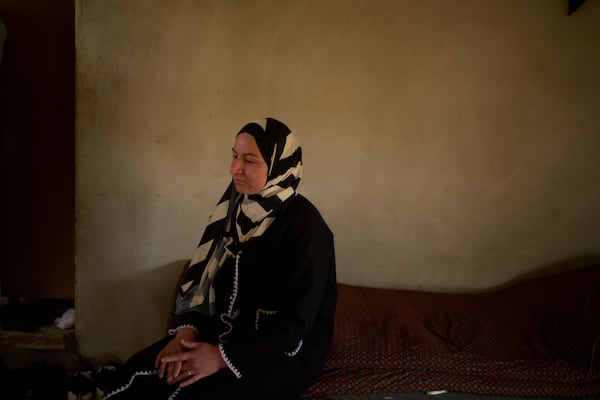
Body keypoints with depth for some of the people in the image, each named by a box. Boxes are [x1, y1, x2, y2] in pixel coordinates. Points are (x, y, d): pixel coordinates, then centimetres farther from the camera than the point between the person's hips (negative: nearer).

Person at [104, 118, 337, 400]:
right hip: (229, 331, 6)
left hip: (284, 354, -5)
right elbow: (207, 277, 5)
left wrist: (224, 356, -21)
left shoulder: (304, 225, -19)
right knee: (136, 373, -12)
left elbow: (297, 320, -20)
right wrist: (188, 329, -11)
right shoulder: (238, 208, 2)